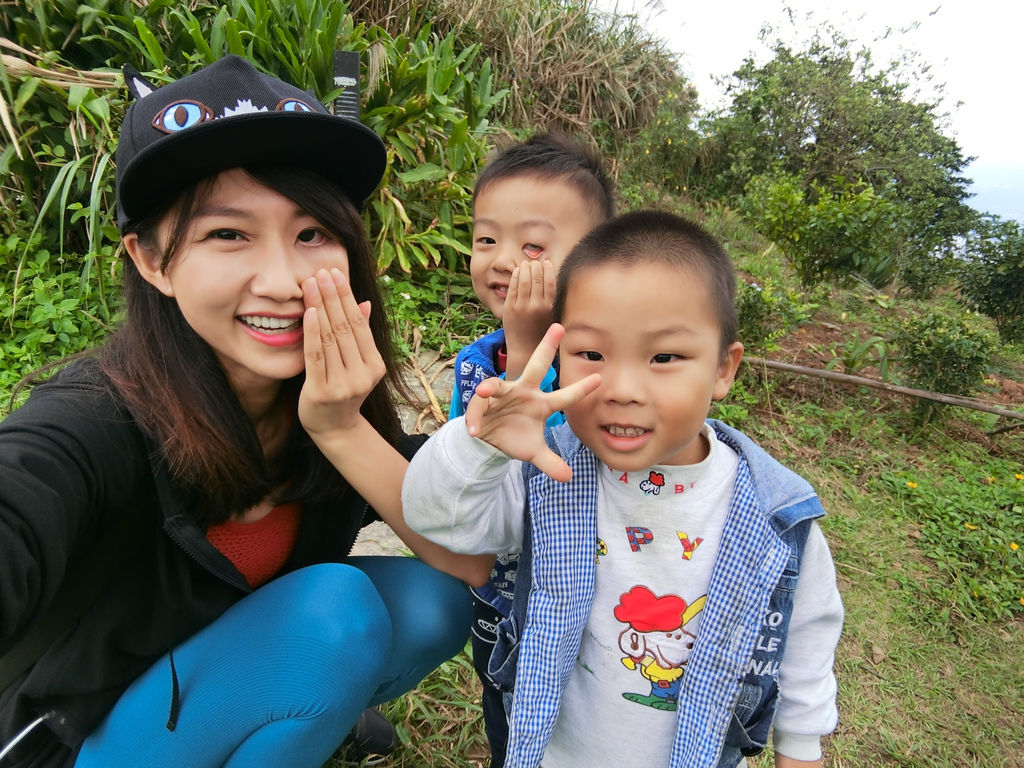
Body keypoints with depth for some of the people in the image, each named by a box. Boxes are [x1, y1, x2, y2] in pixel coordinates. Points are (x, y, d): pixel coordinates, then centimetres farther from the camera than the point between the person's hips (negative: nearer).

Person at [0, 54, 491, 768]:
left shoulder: (336, 396, -15)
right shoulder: (98, 421, -29)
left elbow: (472, 562, -20)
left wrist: (343, 428, -32)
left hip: (243, 671, 5)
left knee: (432, 600, -16)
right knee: (338, 605, -27)